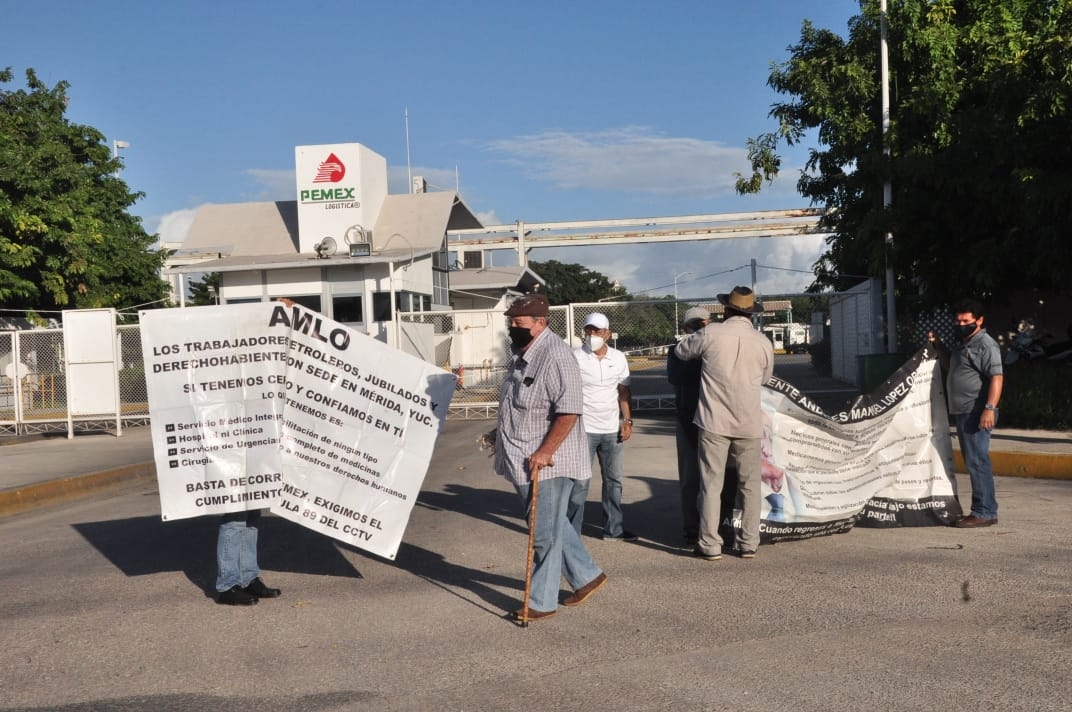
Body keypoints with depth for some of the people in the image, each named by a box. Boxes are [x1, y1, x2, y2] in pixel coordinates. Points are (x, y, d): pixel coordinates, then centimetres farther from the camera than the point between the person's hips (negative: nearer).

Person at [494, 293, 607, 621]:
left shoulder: (555, 357, -21)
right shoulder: (522, 354, 10)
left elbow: (569, 411, -26)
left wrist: (544, 452, -27)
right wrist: (500, 437, 24)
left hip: (547, 462, -10)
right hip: (524, 460, 10)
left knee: (545, 533, 2)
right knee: (553, 526, 20)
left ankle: (541, 603, 14)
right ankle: (587, 576, 35)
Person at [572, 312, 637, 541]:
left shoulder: (619, 358, 5)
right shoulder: (575, 358, -7)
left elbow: (624, 392, 10)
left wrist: (627, 421, 1)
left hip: (612, 429, 5)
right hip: (584, 429, -5)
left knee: (613, 480, 12)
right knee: (580, 482, -2)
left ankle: (613, 529, 23)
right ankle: (572, 532, 6)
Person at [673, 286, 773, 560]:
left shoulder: (711, 333, -7)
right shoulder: (763, 343, 0)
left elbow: (681, 351, 8)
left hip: (714, 422, -2)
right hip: (748, 424, 2)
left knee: (711, 484, 4)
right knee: (750, 485, 13)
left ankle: (710, 545, 6)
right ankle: (748, 544, 15)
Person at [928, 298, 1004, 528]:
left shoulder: (986, 344, -10)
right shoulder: (963, 344, 20)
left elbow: (997, 377, -19)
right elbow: (950, 366, 35)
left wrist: (990, 408, -27)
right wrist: (938, 345, 22)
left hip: (976, 414, -10)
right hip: (963, 413, 10)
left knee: (977, 462, -9)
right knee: (973, 462, 13)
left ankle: (984, 513, -6)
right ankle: (982, 510, 19)